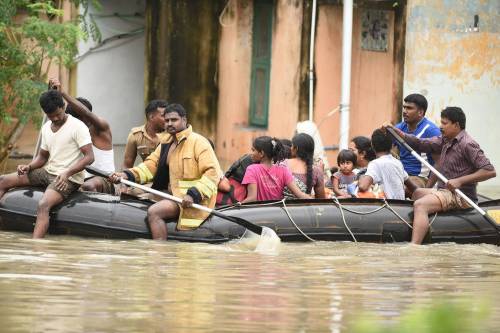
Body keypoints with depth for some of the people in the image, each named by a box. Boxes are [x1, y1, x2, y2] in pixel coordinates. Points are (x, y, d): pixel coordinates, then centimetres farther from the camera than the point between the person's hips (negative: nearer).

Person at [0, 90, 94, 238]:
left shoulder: (78, 127, -12)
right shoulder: (46, 128, 10)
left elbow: (89, 157, -17)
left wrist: (67, 173, -28)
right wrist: (28, 167, -2)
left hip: (68, 178, -8)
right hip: (48, 172, 8)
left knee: (43, 205, -36)